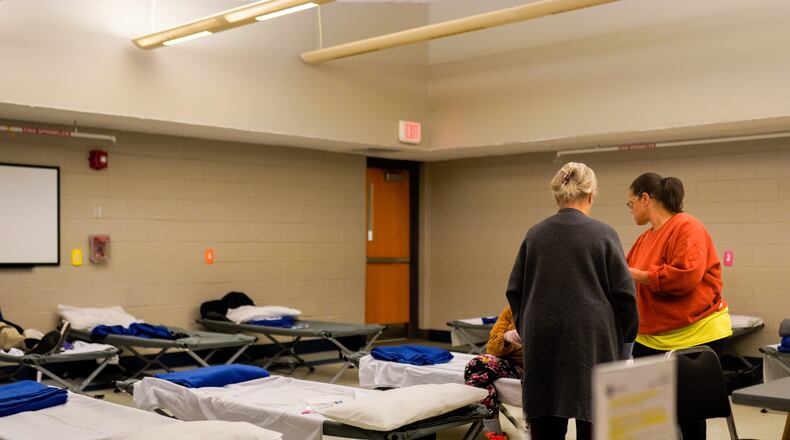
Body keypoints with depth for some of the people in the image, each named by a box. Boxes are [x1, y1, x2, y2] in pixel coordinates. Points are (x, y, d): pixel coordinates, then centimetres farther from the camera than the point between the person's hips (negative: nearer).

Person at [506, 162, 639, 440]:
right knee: (591, 417, 4)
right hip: (592, 339, -3)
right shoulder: (603, 235, -5)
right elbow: (624, 293, -4)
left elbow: (515, 291, 9)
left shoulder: (535, 235, 5)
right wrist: (625, 337, 10)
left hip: (542, 339, 3)